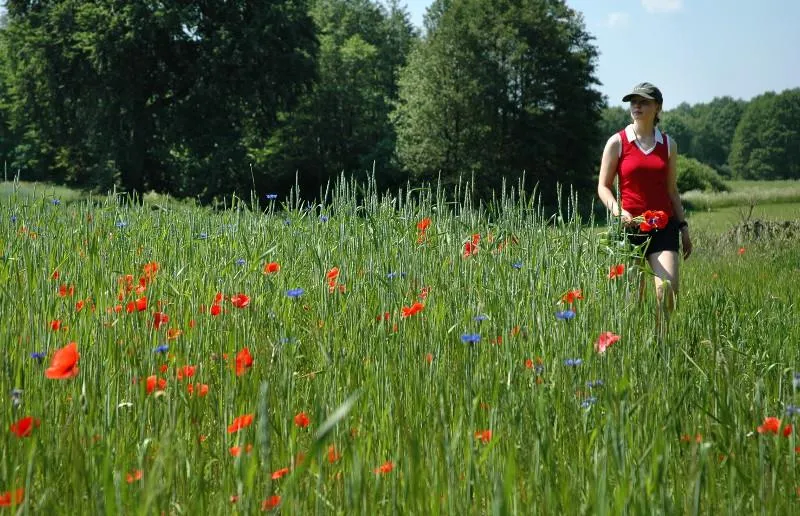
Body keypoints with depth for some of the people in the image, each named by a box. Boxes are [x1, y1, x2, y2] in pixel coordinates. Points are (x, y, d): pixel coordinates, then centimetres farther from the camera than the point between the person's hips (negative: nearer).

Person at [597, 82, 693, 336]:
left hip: (664, 226, 2)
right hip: (630, 226, -2)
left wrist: (683, 226, 13)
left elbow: (672, 190, 17)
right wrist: (617, 211, -15)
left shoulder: (668, 144, 11)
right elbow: (603, 186, 3)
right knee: (633, 296, 0)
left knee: (669, 289, -15)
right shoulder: (617, 142, 2)